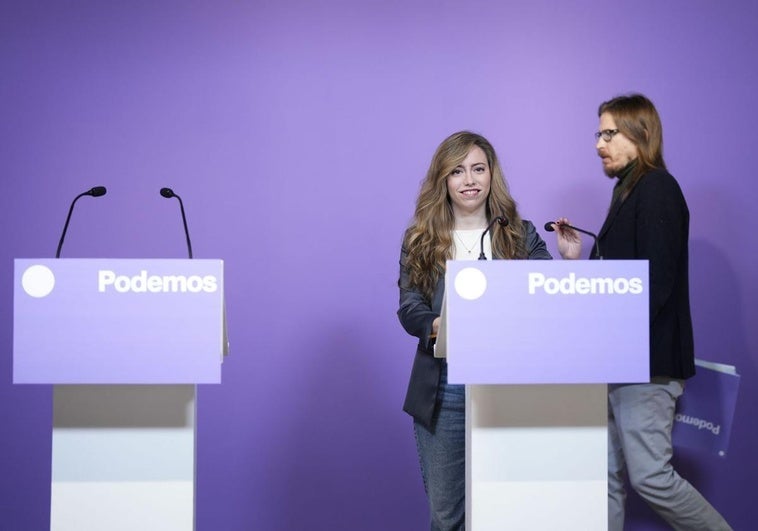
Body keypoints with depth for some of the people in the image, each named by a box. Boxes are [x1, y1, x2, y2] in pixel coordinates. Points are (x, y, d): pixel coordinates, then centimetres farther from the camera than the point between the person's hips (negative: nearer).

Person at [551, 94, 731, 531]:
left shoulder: (657, 188, -8)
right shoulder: (628, 192, 20)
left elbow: (655, 283, -18)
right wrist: (576, 260, 6)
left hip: (646, 360, -9)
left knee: (651, 477, -8)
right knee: (609, 478, 9)